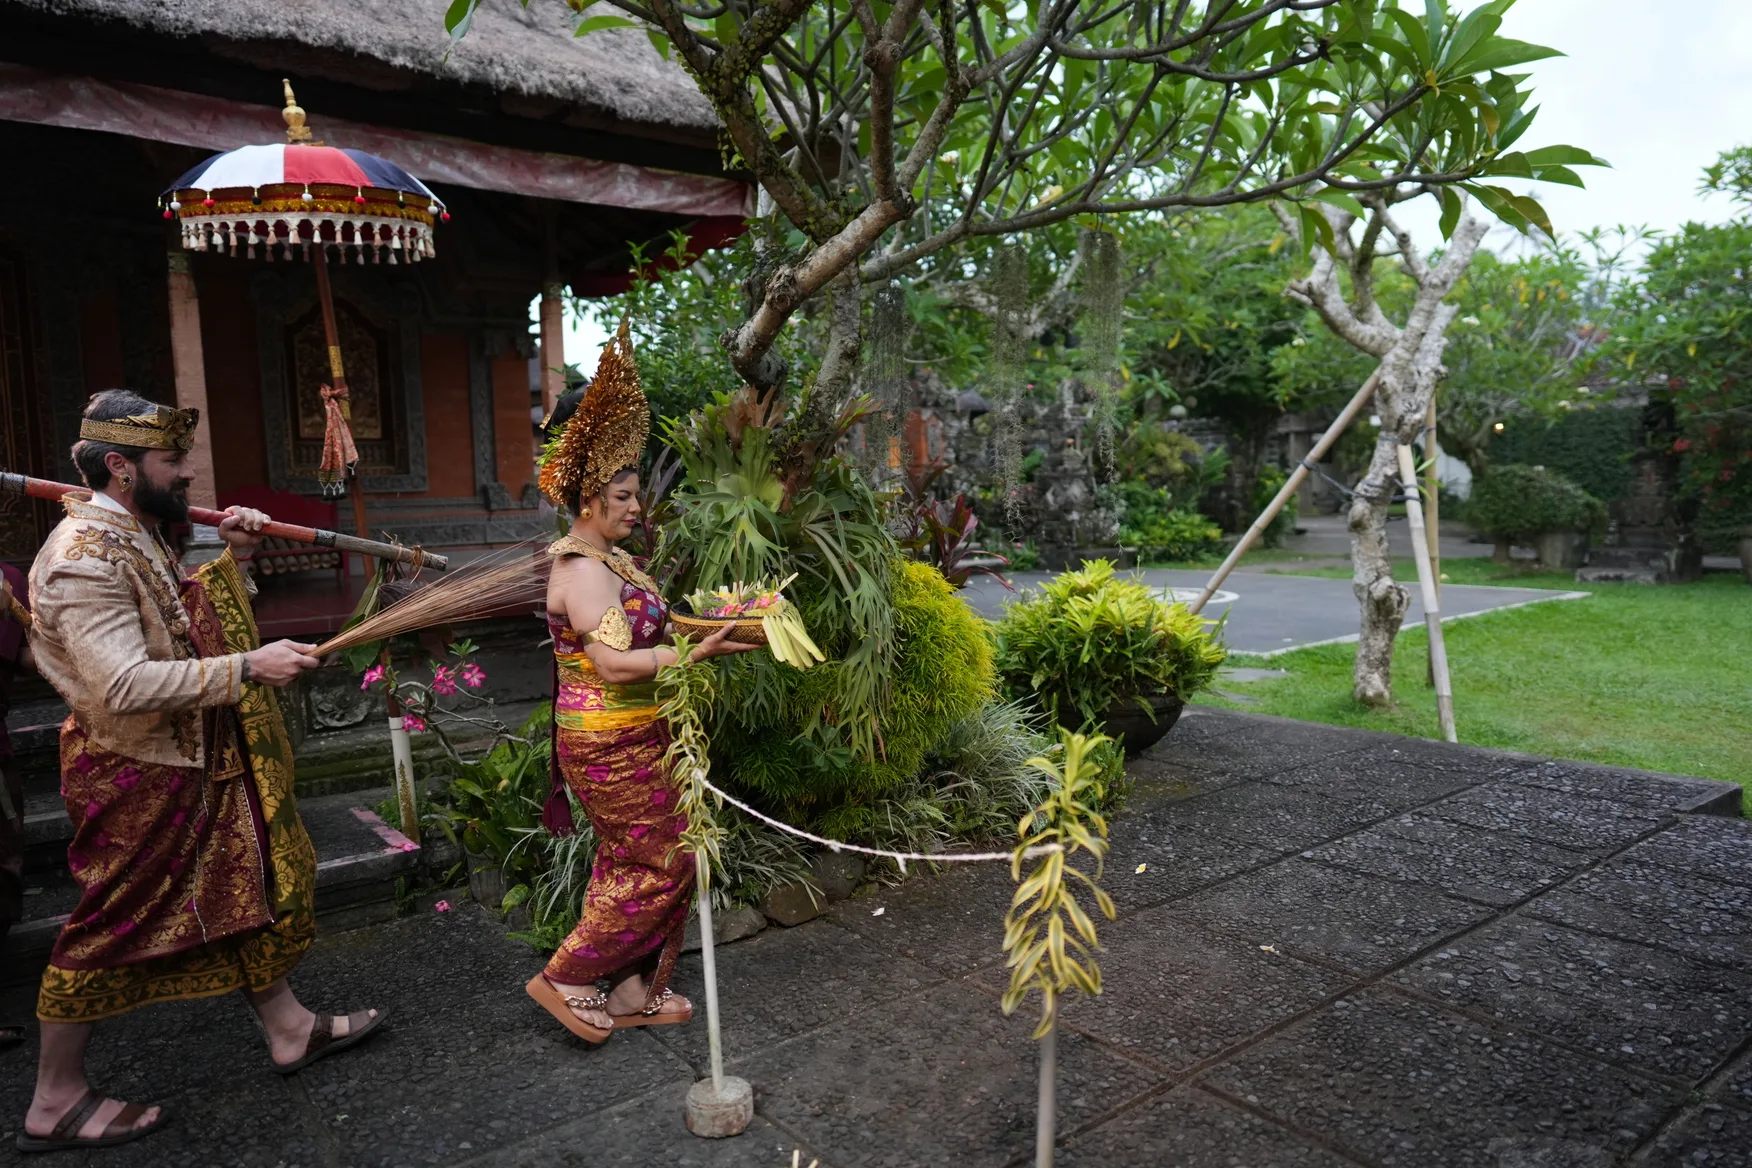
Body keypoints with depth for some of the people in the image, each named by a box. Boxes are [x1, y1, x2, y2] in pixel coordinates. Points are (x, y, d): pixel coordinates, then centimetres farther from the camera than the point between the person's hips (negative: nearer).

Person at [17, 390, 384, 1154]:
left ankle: (288, 1027, 30)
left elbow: (183, 625, 18)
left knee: (252, 882, 16)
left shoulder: (135, 536, 9)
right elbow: (125, 684, -32)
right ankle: (55, 1102, 24)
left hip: (195, 762, 10)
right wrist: (248, 667, -34)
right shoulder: (83, 558, -23)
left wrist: (232, 560, 4)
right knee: (115, 927, 4)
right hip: (136, 776, -9)